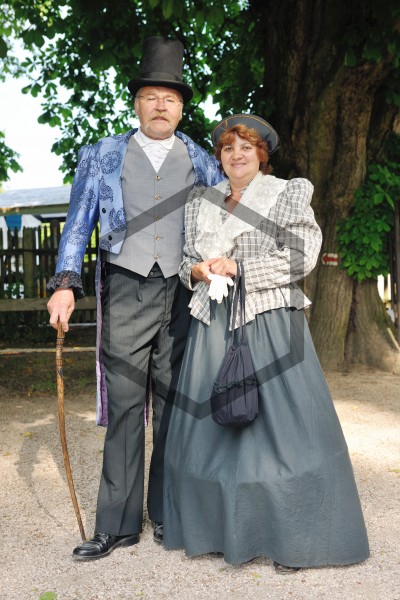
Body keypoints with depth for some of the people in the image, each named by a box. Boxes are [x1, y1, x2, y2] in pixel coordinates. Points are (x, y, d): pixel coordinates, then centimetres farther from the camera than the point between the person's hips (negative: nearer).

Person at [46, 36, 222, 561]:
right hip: (126, 292, -1)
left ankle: (167, 516, 17)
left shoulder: (201, 162, 13)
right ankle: (117, 524, 6)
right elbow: (79, 224, 8)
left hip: (183, 294, 1)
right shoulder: (103, 156, 12)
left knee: (174, 405, 5)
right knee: (125, 405, -2)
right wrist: (65, 284, -1)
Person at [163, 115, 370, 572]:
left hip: (269, 325, -4)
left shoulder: (288, 193, 4)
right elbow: (184, 257, 18)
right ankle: (218, 526, 21)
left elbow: (301, 257, -7)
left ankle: (290, 537, 10)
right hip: (213, 325, 4)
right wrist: (198, 270, -4)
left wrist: (238, 268, -11)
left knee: (277, 423, -4)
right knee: (211, 425, 5)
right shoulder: (201, 201, 16)